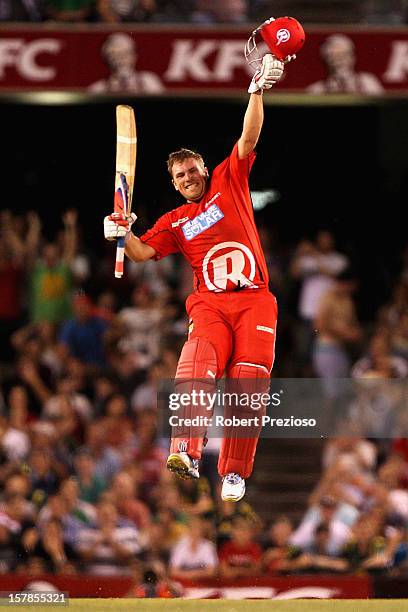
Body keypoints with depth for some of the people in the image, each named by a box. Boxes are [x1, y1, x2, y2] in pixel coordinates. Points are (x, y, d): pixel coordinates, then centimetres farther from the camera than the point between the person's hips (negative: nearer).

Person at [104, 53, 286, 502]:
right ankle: (186, 452, -43)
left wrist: (257, 92, -7)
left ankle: (234, 473, -3)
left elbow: (248, 139, 5)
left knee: (248, 383, -10)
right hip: (210, 305, 0)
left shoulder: (228, 182, 15)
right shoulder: (175, 222, 19)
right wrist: (123, 235, -12)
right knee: (198, 362, -26)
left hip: (254, 300, 0)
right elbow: (142, 252, 8)